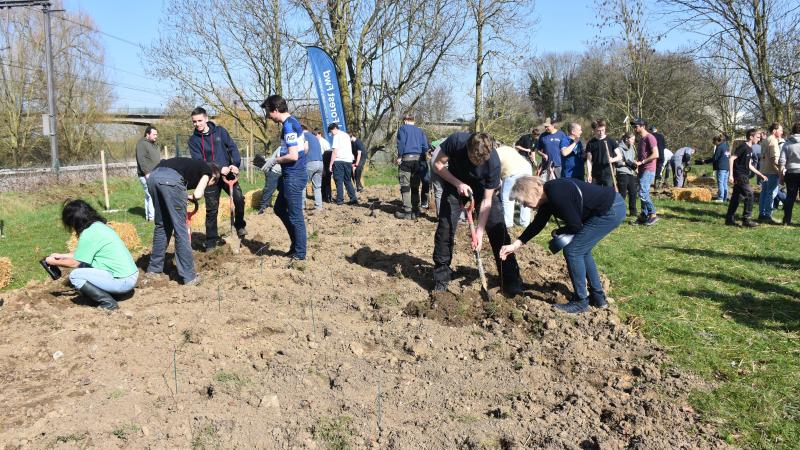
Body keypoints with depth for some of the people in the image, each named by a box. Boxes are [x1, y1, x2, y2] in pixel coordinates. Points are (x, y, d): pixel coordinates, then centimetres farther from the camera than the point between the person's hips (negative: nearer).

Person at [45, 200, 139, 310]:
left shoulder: (89, 234, -15)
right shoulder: (99, 225, 10)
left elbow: (75, 263, -4)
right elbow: (82, 254, 24)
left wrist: (55, 262, 12)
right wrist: (62, 256, 29)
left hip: (123, 281, -9)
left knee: (75, 276, -6)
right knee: (84, 266, 18)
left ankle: (108, 303, -5)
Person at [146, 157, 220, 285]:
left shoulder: (194, 165, 39)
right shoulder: (207, 170, 21)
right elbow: (198, 194, 6)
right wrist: (190, 197, 27)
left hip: (153, 176, 7)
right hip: (171, 179, -7)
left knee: (161, 225, 22)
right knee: (180, 229, 1)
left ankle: (153, 269, 30)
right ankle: (189, 276, 7)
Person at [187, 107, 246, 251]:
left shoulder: (220, 131, 2)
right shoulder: (194, 140, -1)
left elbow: (232, 147, -2)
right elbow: (198, 161, -10)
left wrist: (235, 164, -19)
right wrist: (219, 169, -22)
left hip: (228, 173, 1)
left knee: (239, 199, -15)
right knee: (211, 210, 1)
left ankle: (239, 225, 13)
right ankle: (211, 242, 12)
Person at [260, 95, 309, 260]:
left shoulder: (288, 125, -19)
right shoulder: (292, 122, 11)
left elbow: (293, 156, -25)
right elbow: (304, 148, 19)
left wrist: (274, 160, -10)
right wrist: (278, 160, 16)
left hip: (293, 177, -10)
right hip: (293, 174, 10)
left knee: (295, 215, 0)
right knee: (279, 208, 21)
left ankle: (299, 253, 11)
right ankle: (296, 242, 27)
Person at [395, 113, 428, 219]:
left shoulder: (403, 128, 6)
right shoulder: (420, 131, 19)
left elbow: (401, 143, -8)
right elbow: (425, 146, 9)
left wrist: (399, 157, -4)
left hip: (406, 158, -5)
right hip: (418, 159, 5)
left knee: (405, 186, -4)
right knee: (415, 187, 10)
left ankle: (407, 211, -9)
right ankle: (415, 210, 10)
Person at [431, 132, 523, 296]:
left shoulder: (493, 161, -32)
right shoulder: (456, 141, -32)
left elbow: (487, 200, -25)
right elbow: (438, 164, -16)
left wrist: (479, 231, -27)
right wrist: (458, 184, -29)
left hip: (484, 189, -1)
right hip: (455, 185, 1)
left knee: (498, 230, -10)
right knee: (445, 228, -7)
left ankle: (511, 281, -1)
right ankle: (441, 278, 8)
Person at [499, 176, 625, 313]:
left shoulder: (557, 195, -24)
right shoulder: (547, 196, 6)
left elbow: (575, 226, -18)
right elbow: (537, 224, 15)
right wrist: (515, 245, 12)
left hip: (612, 210, -10)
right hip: (612, 207, 10)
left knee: (572, 250, -5)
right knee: (582, 250, 18)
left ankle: (580, 302, 6)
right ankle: (598, 297, 29)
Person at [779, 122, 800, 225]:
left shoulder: (787, 144, 1)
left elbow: (782, 161, -2)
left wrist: (781, 174, 6)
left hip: (791, 173, 2)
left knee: (790, 197, 8)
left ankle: (787, 220, 9)